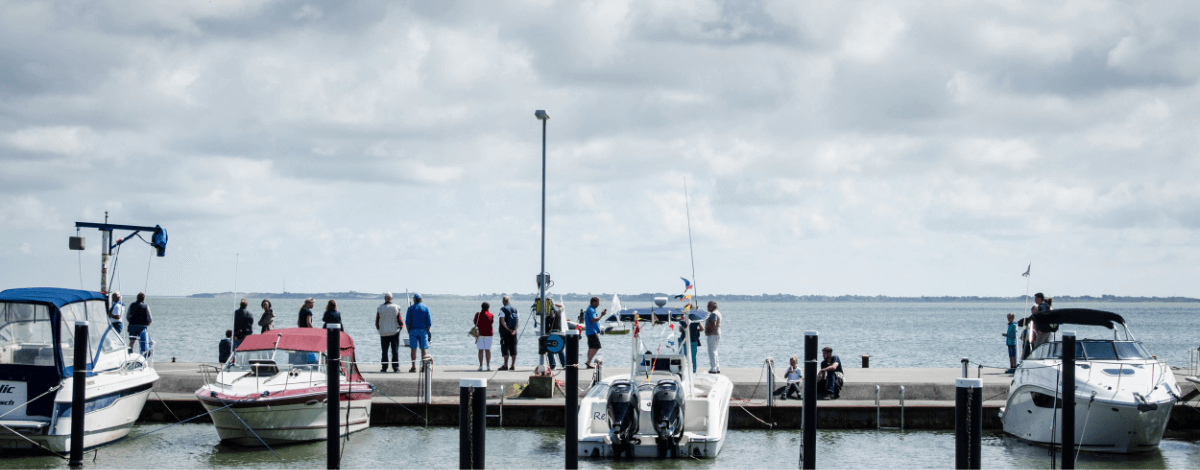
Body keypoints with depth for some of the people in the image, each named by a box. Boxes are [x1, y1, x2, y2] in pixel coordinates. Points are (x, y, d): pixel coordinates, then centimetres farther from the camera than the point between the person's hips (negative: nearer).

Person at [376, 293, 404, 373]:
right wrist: (400, 326, 14)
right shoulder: (396, 308, -6)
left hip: (384, 333, 0)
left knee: (384, 351, 8)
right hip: (394, 332, 0)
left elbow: (377, 321, 1)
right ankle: (396, 367, 0)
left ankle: (384, 367, 8)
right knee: (395, 350, 4)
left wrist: (378, 328, 17)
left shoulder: (380, 308, -4)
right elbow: (399, 320, -4)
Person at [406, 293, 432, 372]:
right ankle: (424, 366, -3)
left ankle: (414, 367, -3)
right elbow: (429, 321, 0)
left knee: (413, 349, 0)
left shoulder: (411, 308, 1)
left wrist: (408, 331, 5)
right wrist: (428, 331, 7)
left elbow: (407, 321, -3)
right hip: (423, 330, 1)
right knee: (424, 348, 2)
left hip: (413, 330, -1)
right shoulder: (425, 308, 4)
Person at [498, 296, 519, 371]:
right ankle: (513, 365, 6)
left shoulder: (503, 309, -8)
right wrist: (514, 329, -6)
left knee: (505, 348, -2)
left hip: (505, 331, -5)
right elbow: (519, 320, 2)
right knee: (513, 348, 6)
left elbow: (503, 321, -17)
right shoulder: (515, 309, 9)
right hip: (513, 331, 5)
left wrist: (509, 330, -12)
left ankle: (506, 365, -3)